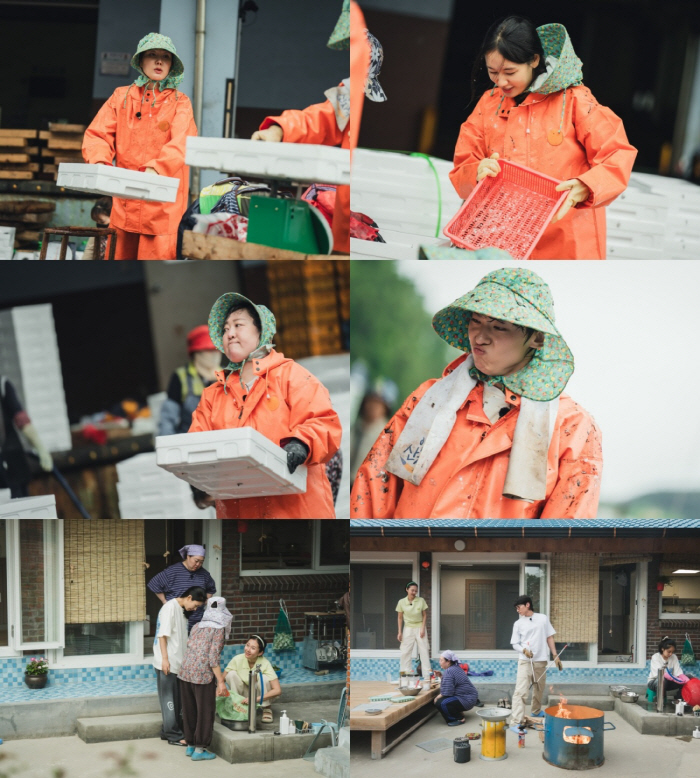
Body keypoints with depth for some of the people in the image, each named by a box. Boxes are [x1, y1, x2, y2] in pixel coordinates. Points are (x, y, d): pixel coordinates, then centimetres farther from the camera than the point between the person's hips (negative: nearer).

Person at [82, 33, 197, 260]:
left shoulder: (180, 103, 6)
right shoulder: (122, 96, 14)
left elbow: (181, 144, -11)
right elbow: (98, 134, 6)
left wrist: (156, 168, -29)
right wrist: (99, 161, -17)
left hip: (162, 208, -3)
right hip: (125, 205, 3)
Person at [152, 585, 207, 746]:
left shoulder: (182, 611, 14)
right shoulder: (170, 607, -12)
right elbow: (163, 634, -16)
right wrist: (165, 658, -20)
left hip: (177, 663, 9)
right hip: (167, 663, -9)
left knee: (177, 699, 12)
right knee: (169, 698, -3)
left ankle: (167, 731, 20)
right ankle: (173, 735, 1)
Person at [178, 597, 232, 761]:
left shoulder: (196, 627, 14)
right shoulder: (219, 630, -5)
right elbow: (213, 657, -13)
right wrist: (221, 682, -12)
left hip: (185, 672, 6)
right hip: (203, 674, -6)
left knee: (189, 710, 16)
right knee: (205, 711, 4)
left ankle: (190, 745, 25)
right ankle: (199, 749, 7)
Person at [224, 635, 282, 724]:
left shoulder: (265, 664, -26)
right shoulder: (238, 659, -20)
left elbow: (278, 690, -31)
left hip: (261, 696, -2)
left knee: (263, 678, -31)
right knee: (231, 674, -22)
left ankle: (266, 709, -8)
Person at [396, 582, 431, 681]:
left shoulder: (421, 600, -7)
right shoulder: (402, 602, -7)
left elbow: (424, 615, 0)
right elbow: (400, 618, 1)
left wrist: (423, 628, -8)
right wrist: (400, 632, -1)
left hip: (419, 628, 0)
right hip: (408, 628, 0)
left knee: (424, 651, 1)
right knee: (405, 652, 0)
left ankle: (427, 675, 5)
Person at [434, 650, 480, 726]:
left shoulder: (449, 672, -20)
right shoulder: (456, 667, 12)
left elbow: (447, 692, -23)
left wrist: (437, 697, -7)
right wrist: (441, 676, 8)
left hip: (466, 700, -11)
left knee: (439, 703, -26)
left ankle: (459, 719, -12)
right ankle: (458, 712, 16)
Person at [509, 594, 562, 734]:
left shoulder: (543, 618, 4)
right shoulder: (518, 623, 2)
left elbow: (549, 638, 9)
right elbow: (515, 643, 3)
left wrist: (555, 656, 5)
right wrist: (524, 650, -18)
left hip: (541, 661, 2)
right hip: (525, 661, -2)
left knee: (539, 689, 17)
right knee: (521, 691, -14)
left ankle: (536, 711, 44)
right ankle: (516, 722, -19)